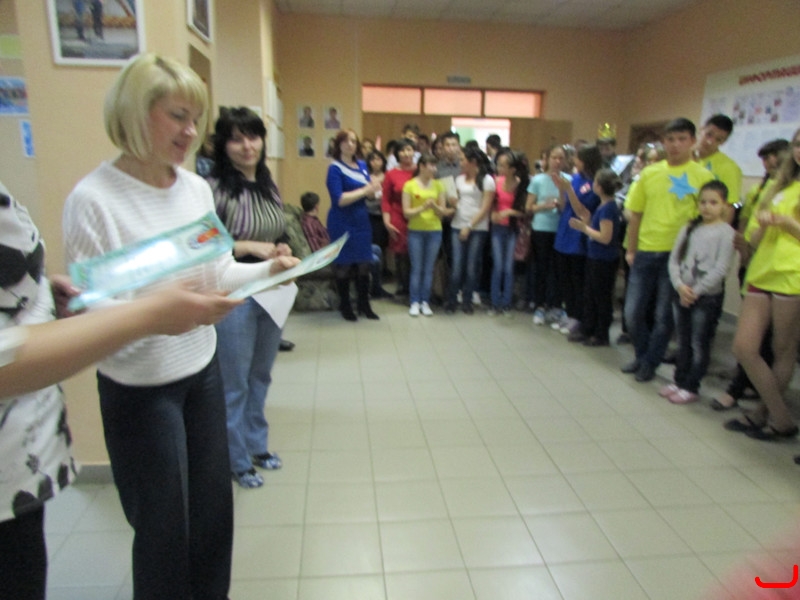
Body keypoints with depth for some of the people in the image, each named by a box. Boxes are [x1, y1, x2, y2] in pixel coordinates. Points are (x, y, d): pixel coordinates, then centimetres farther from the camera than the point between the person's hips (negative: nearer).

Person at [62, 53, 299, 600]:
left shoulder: (197, 188, 1)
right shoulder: (93, 199, -16)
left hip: (203, 369, 6)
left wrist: (267, 269, -10)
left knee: (214, 504, 18)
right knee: (164, 521, 11)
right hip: (138, 387, -5)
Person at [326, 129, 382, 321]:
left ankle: (364, 305, 18)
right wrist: (364, 190, -18)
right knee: (344, 265, 4)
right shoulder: (335, 168, -9)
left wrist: (373, 190, -13)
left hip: (362, 221, 5)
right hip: (342, 224, -5)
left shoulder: (362, 166, 10)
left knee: (363, 264, 7)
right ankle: (345, 305, 18)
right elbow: (339, 200, -18)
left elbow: (369, 193, 10)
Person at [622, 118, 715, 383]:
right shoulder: (649, 173, 6)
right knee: (633, 312, 7)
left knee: (664, 316, 6)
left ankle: (650, 363, 24)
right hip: (646, 252, 3)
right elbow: (635, 214, 9)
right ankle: (641, 355, 30)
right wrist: (631, 250, 8)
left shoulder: (703, 177, -3)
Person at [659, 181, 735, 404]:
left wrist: (696, 290, -14)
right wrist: (680, 286, -10)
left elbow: (721, 269, -13)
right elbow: (674, 259, 4)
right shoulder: (689, 228, 8)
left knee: (700, 345, 4)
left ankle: (691, 388, 13)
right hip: (681, 294, 5)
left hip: (708, 296, -5)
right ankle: (679, 381, 25)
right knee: (683, 342, 14)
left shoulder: (726, 232, -6)